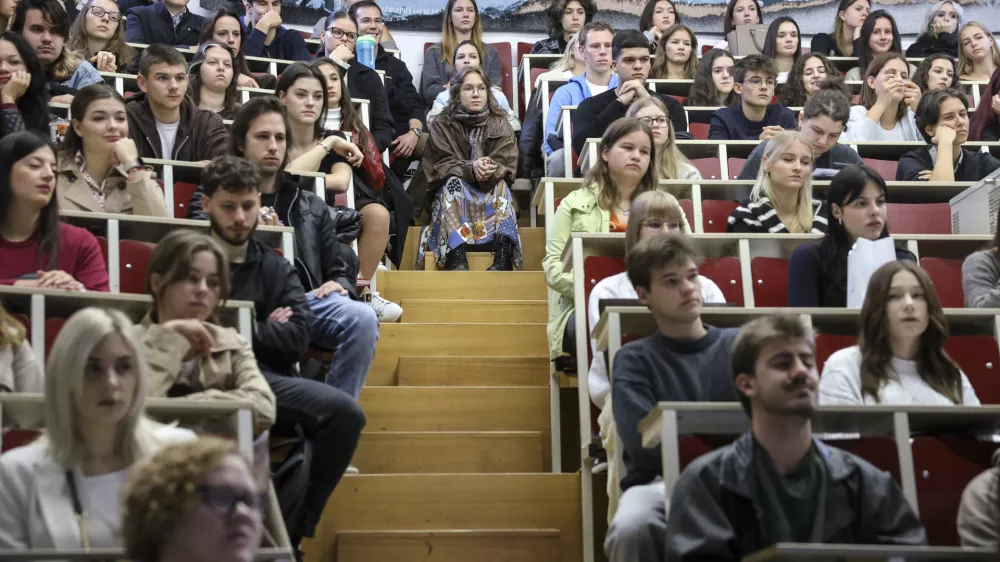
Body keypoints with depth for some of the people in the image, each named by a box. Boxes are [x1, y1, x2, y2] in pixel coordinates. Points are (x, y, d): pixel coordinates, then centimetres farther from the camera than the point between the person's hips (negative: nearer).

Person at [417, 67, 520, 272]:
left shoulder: (500, 124, 2)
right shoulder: (442, 125, 0)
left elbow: (507, 165, -10)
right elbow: (441, 165, -11)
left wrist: (491, 170, -34)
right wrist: (470, 168, -31)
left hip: (492, 189, 1)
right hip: (453, 193, -1)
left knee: (500, 184, -29)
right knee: (454, 182, -31)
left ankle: (503, 253, -48)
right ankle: (456, 253, -51)